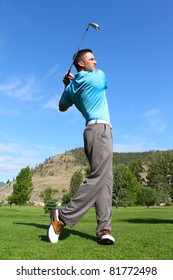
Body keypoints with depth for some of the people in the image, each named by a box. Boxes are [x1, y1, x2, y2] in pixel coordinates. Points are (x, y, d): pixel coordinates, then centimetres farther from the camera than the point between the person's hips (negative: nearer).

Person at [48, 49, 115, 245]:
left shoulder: (71, 87, 17)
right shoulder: (99, 75, 2)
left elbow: (62, 107, 31)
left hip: (93, 130, 8)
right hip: (100, 128, -8)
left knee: (105, 179, 2)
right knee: (98, 177, -13)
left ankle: (104, 229, -4)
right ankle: (64, 216, -11)